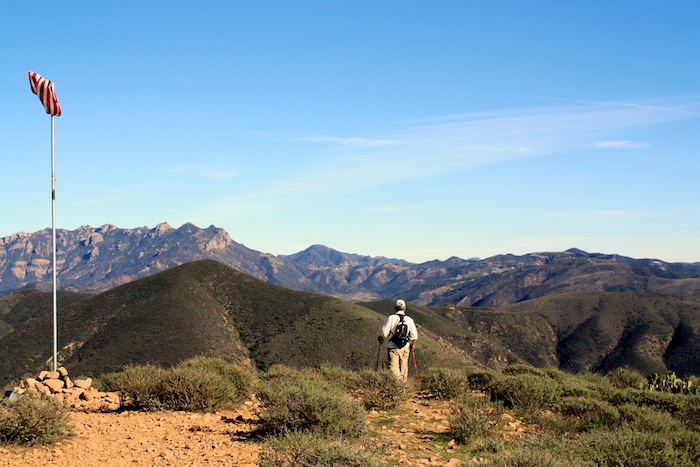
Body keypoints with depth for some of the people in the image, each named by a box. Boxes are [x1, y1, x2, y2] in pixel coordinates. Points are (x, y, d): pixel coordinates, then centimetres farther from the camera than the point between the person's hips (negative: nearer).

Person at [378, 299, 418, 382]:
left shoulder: (391, 318, -10)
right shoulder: (409, 320, 0)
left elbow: (384, 333, -10)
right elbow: (414, 336, 1)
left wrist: (381, 339, 12)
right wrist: (412, 345, 18)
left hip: (393, 347, -3)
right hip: (405, 348, 3)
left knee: (393, 367, -5)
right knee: (404, 367, 17)